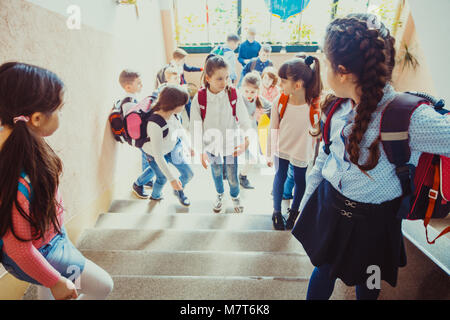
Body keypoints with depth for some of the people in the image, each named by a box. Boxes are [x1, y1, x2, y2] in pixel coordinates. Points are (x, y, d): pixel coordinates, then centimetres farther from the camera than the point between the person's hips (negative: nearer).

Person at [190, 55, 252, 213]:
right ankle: (220, 195, 55)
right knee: (216, 174, 23)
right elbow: (195, 127, -11)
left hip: (231, 145, 0)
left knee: (232, 176, 15)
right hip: (212, 146, 1)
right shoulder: (199, 98, -17)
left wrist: (247, 140, -27)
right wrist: (201, 152, -11)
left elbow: (244, 119, -12)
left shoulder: (233, 95, -16)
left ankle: (235, 196, 49)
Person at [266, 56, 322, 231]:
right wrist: (269, 154, 1)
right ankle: (277, 211, 40)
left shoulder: (315, 105, -22)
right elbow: (273, 130, -6)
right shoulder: (280, 102, -16)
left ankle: (294, 210, 47)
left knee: (300, 181, 18)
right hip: (281, 150, 1)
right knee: (280, 178, 17)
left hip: (301, 153, -1)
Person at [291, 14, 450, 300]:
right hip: (329, 205, 4)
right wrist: (308, 198, 13)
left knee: (366, 283, 24)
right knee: (324, 271, 22)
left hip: (372, 221, -3)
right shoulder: (340, 107, -6)